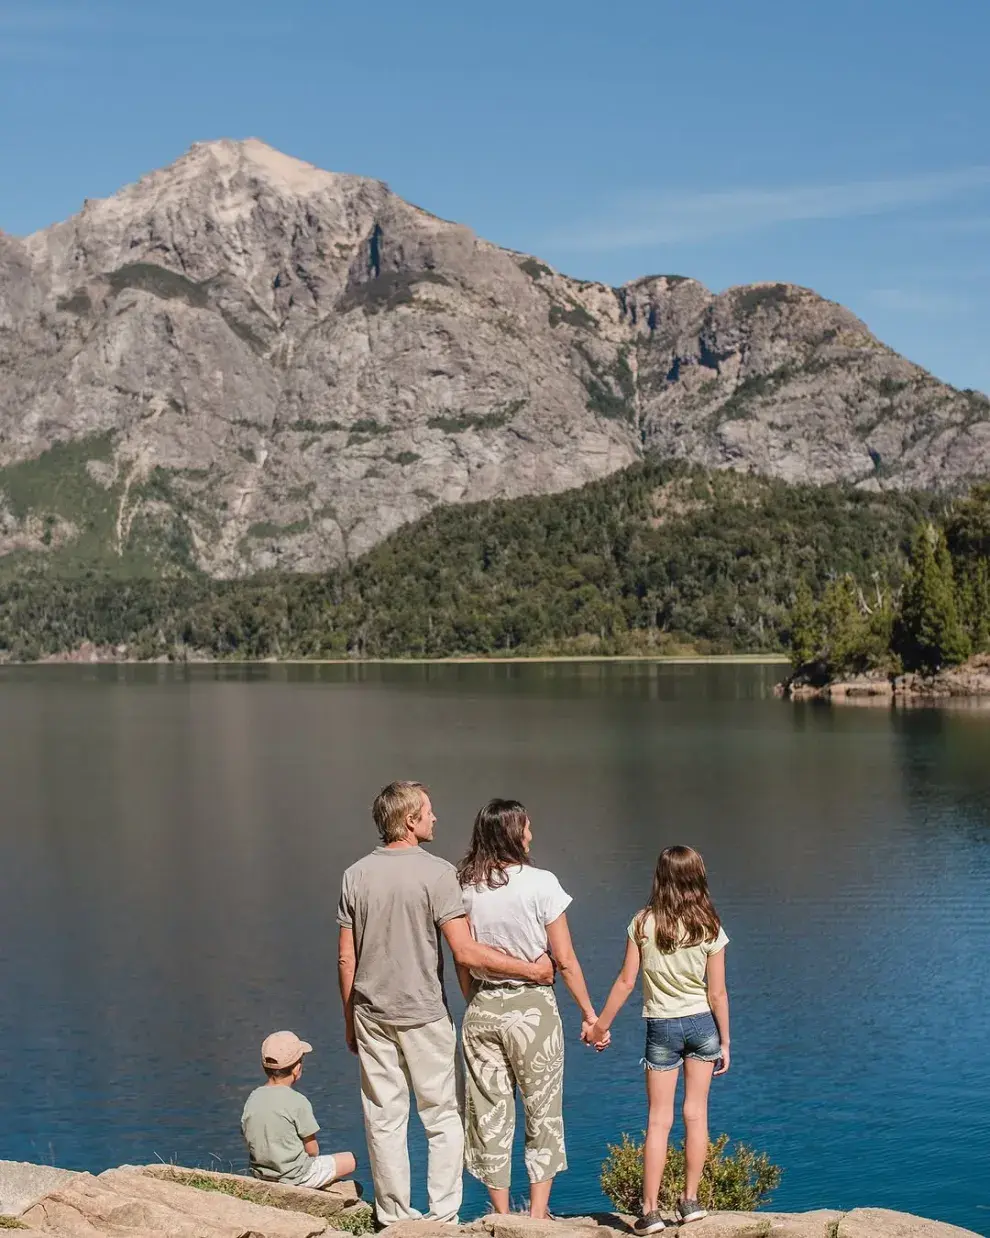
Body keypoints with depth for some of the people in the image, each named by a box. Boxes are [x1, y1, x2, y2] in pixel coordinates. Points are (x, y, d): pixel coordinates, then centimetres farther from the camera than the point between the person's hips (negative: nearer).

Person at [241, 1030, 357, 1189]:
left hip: (260, 1175, 7)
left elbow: (250, 1142, 6)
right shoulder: (298, 1102, -19)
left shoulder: (252, 1099, -1)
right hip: (295, 1178, -6)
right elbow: (312, 1150, -13)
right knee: (351, 1160, 11)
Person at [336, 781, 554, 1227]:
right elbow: (465, 952, -17)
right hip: (423, 1014, -4)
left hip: (371, 1015, 4)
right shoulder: (436, 872, -13)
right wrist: (530, 970, -8)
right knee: (443, 1118, 7)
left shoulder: (356, 875, 2)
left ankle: (394, 1218, 16)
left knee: (384, 1120, 10)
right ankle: (443, 1218, 7)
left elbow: (346, 959, 5)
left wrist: (349, 1019, 15)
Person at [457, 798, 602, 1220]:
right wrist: (589, 1013, 1)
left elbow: (462, 962, 5)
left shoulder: (465, 887, -1)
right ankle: (537, 1216, 12)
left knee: (489, 1114, 12)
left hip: (482, 1010, 3)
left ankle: (502, 1215, 20)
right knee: (542, 1113, 10)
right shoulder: (540, 883, -12)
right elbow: (564, 959, -8)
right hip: (532, 1007, -3)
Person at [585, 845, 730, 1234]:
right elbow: (717, 992, -5)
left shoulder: (643, 923, -9)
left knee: (658, 1119, 3)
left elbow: (626, 981, -6)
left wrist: (600, 1026, 4)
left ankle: (650, 1210, 2)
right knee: (696, 1113, 11)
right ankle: (690, 1201, 15)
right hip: (701, 1023, 1)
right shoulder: (709, 928, -7)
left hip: (661, 1027, 0)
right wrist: (725, 1042, 4)